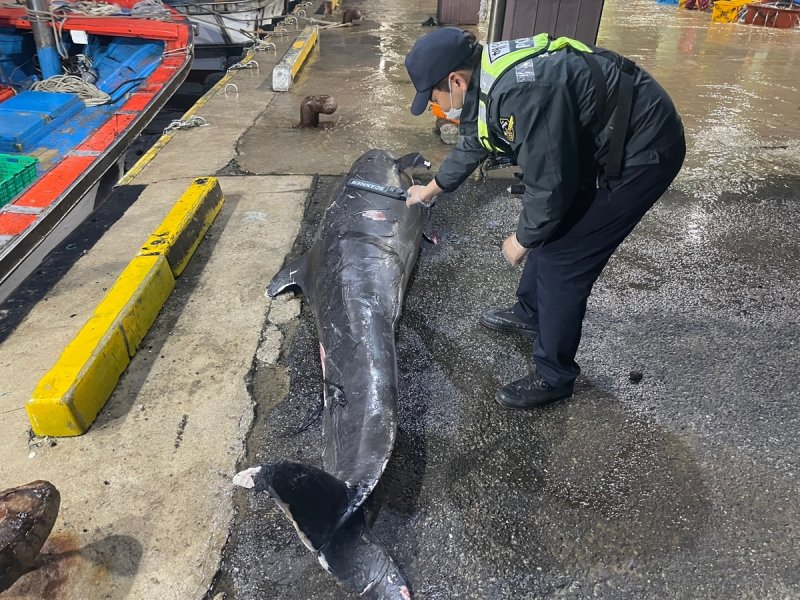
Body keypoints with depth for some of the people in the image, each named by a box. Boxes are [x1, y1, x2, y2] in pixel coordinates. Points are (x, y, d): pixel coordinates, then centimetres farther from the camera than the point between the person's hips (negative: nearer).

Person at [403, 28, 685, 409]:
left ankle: (553, 377, 10)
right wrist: (432, 188, 32)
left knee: (562, 259, -7)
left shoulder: (523, 93, -32)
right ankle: (530, 315, 41)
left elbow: (549, 186, -26)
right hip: (600, 141, 10)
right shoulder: (487, 77, 0)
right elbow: (473, 143, 18)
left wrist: (521, 240, -8)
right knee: (550, 230, 18)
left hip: (642, 150, -9)